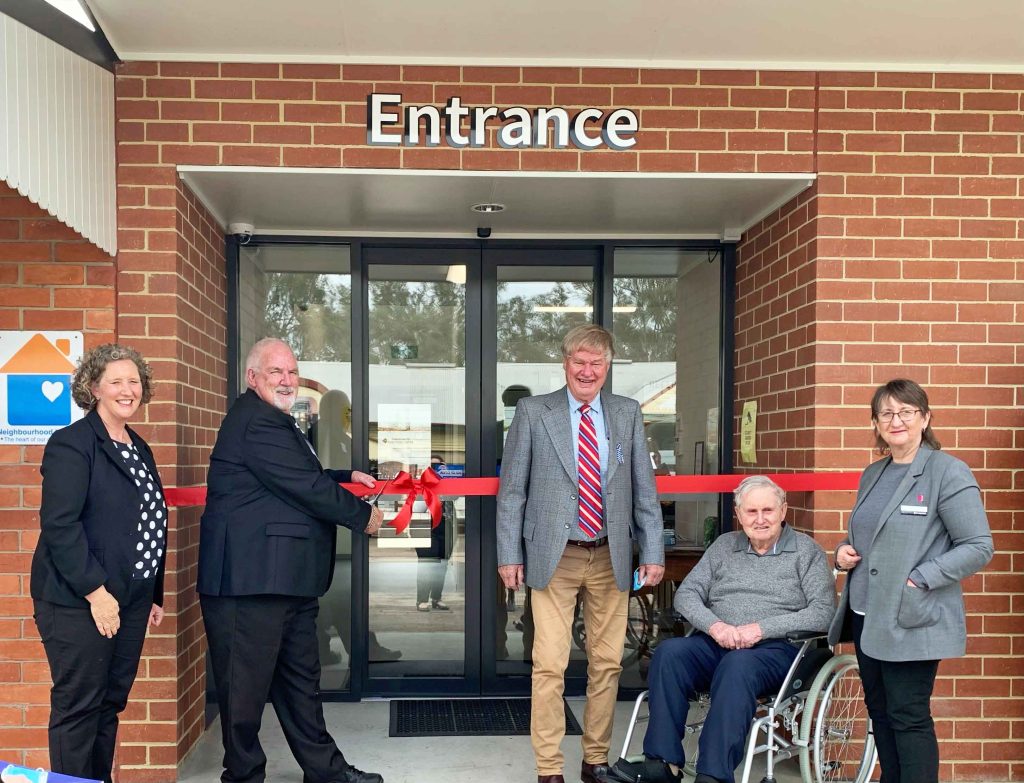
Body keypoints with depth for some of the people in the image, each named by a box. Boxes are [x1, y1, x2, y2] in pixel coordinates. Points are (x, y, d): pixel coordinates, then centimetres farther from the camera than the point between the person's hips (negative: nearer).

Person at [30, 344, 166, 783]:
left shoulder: (139, 449, 15)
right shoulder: (72, 444, -9)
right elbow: (59, 524, -17)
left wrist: (155, 595, 17)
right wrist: (96, 591, -20)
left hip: (130, 599, 8)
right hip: (79, 601, -7)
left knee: (111, 703, 13)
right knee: (78, 708, 1)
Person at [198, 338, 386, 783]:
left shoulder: (272, 421, 19)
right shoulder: (257, 422, -16)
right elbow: (306, 487, -18)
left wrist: (346, 477, 18)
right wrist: (362, 515, -6)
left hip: (287, 579, 11)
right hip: (252, 580, -11)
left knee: (301, 679, 18)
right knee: (247, 683, 2)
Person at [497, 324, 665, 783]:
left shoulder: (628, 413, 8)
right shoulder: (533, 412, 0)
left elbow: (644, 489, 9)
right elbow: (512, 490, 1)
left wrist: (653, 553, 4)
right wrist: (509, 555, -3)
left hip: (611, 559, 3)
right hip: (554, 557, -3)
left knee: (607, 663, 9)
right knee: (549, 666, -5)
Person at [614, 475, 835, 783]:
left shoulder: (807, 550, 8)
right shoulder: (724, 545, 19)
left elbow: (823, 612, -4)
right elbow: (686, 594, 13)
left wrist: (761, 628, -13)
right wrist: (715, 625, -8)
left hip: (776, 647, -4)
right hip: (716, 642, 4)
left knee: (737, 665, -37)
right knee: (669, 652, -27)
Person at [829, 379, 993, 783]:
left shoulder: (948, 472, -9)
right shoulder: (873, 474, 12)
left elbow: (979, 546, -13)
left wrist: (920, 580, -19)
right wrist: (844, 550, 3)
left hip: (911, 620, -7)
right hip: (866, 615, 7)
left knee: (908, 718, -2)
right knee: (879, 713, 14)